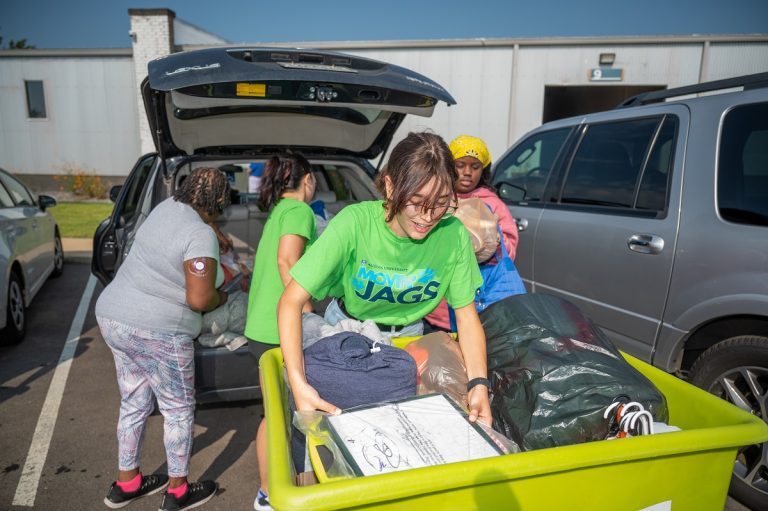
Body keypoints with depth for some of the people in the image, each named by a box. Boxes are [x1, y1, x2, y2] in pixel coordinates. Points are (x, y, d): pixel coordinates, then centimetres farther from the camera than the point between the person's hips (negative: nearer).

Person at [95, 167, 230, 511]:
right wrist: (221, 299, -1)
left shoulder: (168, 206, 5)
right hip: (157, 332, -9)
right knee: (178, 408, 10)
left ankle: (125, 483, 36)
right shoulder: (201, 235, -20)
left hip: (113, 317, 9)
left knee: (134, 402, 21)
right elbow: (199, 300, -22)